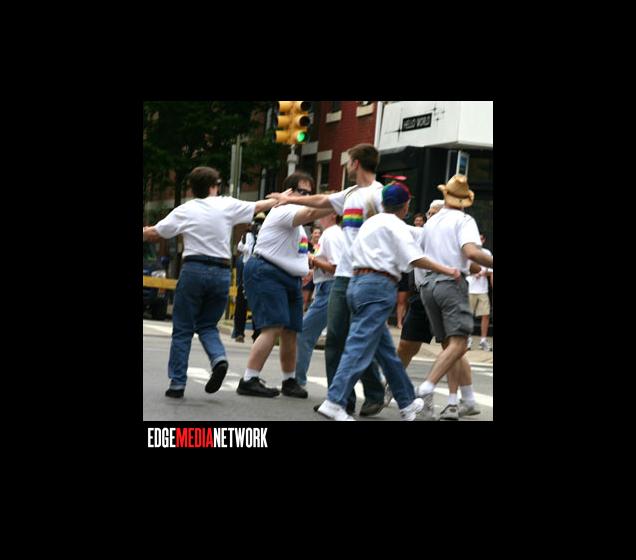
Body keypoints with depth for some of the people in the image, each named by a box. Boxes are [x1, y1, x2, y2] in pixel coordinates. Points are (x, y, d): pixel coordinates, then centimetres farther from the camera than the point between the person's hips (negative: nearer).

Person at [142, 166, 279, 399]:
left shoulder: (185, 210, 0)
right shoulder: (227, 205, 3)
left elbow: (153, 233, 3)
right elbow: (257, 206, 18)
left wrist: (145, 231, 23)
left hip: (194, 269, -2)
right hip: (221, 272, 2)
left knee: (182, 329, 4)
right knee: (207, 325, 16)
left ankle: (177, 382, 2)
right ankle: (218, 358, -12)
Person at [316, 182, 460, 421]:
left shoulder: (370, 222, 21)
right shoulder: (396, 225, -4)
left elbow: (354, 253, 21)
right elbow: (415, 258, -12)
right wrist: (446, 270, -6)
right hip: (379, 286, -9)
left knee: (385, 348, 14)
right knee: (360, 346, -13)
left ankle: (407, 403, 25)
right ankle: (334, 403, -22)